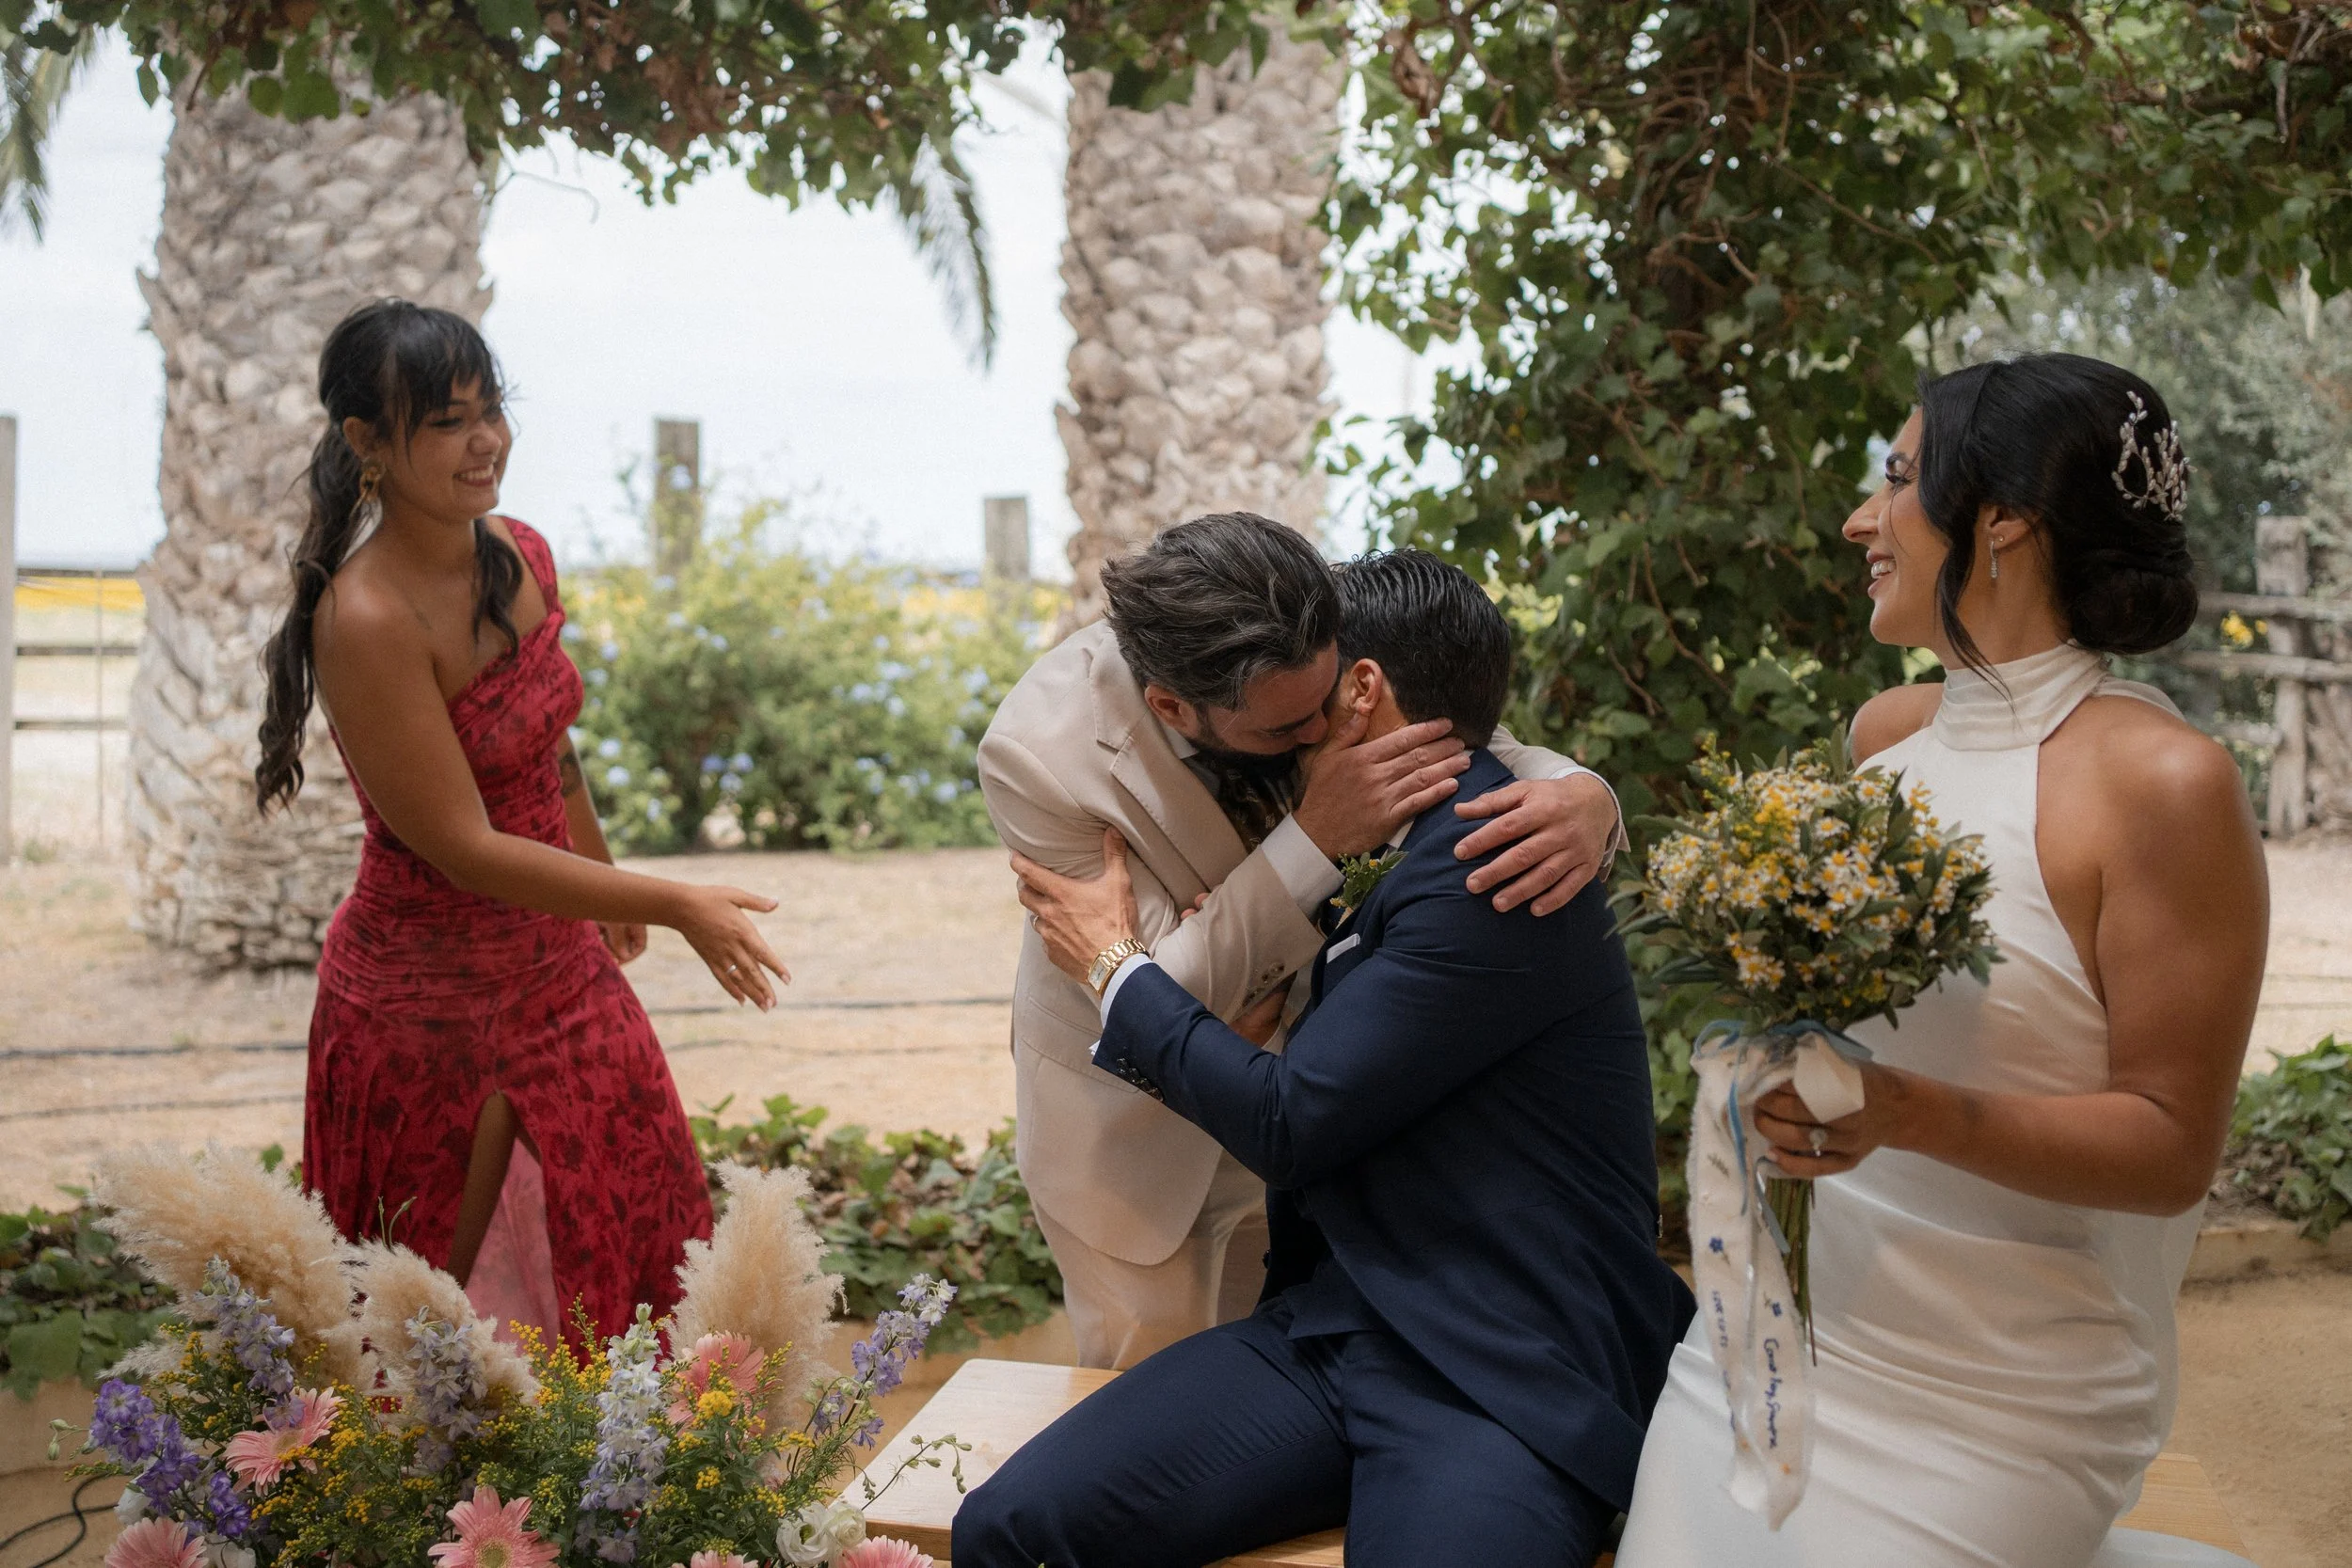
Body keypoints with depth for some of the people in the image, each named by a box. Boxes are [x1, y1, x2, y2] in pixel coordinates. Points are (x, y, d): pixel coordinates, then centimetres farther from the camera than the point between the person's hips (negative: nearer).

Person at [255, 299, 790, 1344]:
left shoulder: (520, 558, -4)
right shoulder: (366, 621, -27)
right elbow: (465, 848, -27)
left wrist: (603, 876, 25)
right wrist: (672, 905, -27)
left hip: (556, 968, 8)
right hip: (430, 1006, -7)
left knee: (618, 1243, 22)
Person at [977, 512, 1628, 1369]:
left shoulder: (1308, 647, -24)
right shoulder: (1040, 757, -35)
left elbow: (1490, 752, -11)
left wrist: (1580, 795, -36)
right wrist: (1315, 841, -44)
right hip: (1134, 1119, -3)